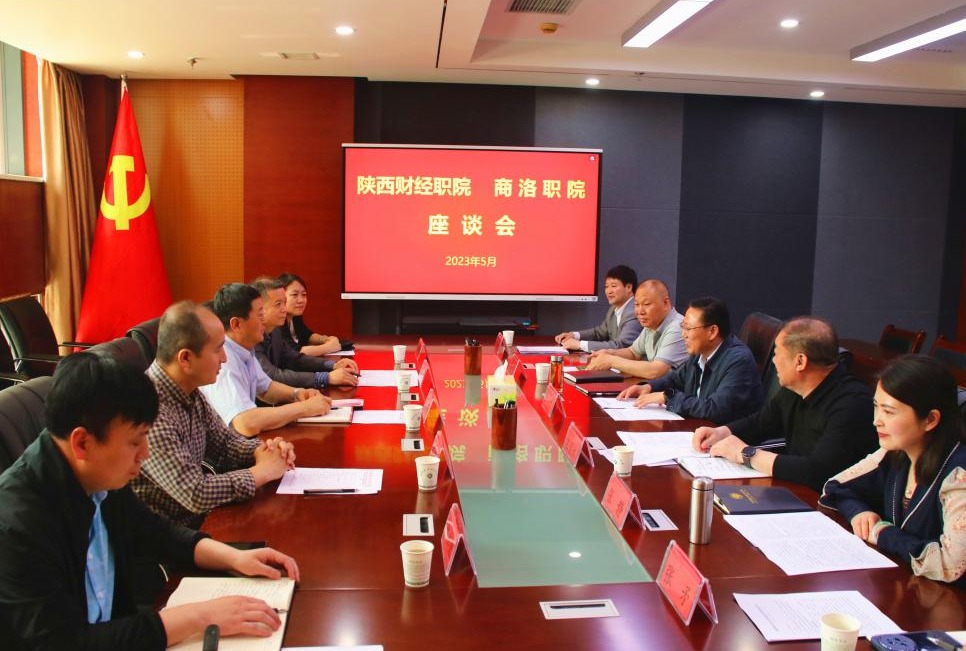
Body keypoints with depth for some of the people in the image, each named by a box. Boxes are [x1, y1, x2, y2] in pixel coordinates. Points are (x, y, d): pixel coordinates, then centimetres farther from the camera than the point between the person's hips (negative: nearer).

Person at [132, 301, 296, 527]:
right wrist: (263, 471, -17)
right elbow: (195, 494, -28)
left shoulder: (190, 392, 0)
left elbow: (224, 442, 13)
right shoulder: (150, 409, -27)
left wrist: (261, 450, -7)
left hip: (196, 518, 7)